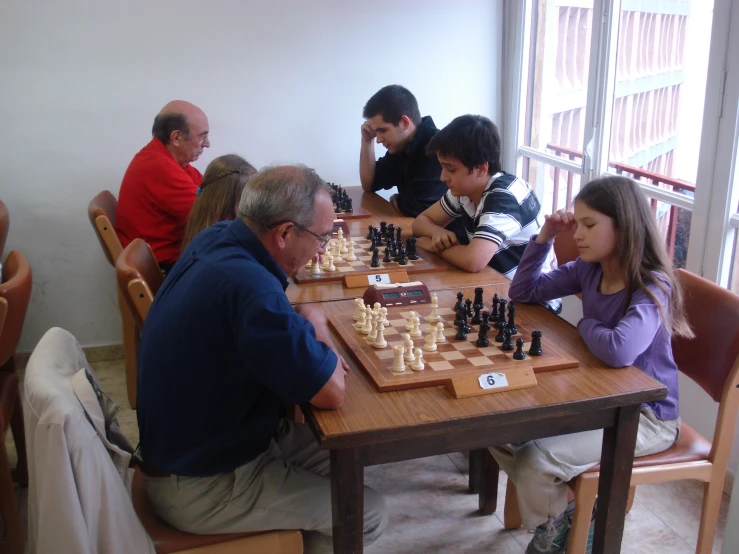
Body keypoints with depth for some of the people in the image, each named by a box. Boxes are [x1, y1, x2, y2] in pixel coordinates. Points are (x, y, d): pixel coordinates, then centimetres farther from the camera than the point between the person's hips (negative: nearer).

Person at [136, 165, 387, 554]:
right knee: (368, 514, -1)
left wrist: (306, 332, -8)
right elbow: (330, 392, -28)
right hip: (199, 486, -8)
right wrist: (315, 325, -10)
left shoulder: (218, 239, -6)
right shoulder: (249, 286, -34)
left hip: (186, 445, 9)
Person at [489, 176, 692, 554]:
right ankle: (561, 506, 17)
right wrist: (545, 236, -6)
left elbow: (619, 350, -42)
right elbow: (523, 291, 6)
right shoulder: (588, 270, -2)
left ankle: (557, 524, 13)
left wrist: (585, 324, -20)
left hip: (644, 415, -7)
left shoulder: (653, 287, -23)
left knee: (536, 459, -22)